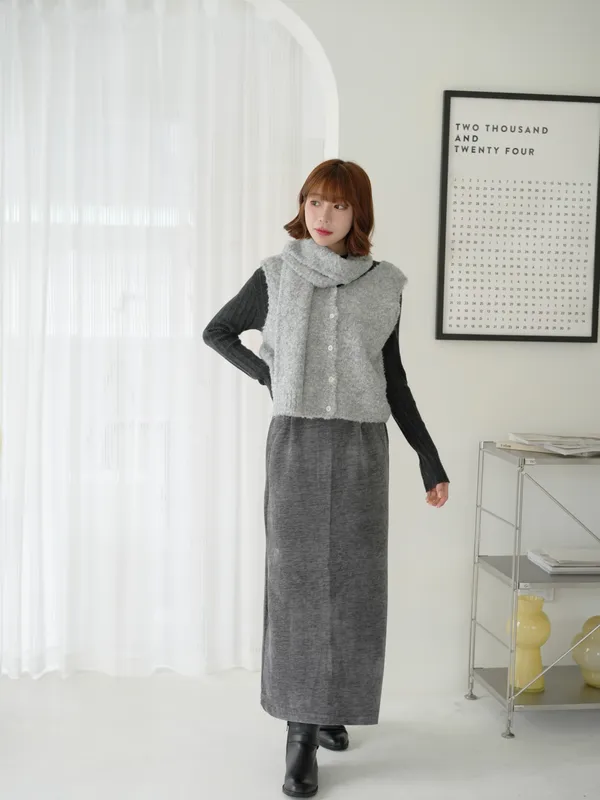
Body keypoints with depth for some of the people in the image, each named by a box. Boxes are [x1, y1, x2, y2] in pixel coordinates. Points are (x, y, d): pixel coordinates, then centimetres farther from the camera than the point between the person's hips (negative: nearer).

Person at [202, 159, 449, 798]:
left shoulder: (383, 285, 6)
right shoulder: (276, 276, 2)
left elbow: (393, 379, 11)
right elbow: (216, 332, 16)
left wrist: (429, 459, 11)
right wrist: (268, 375, 2)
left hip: (362, 446, 2)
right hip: (296, 443, -1)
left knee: (352, 584, 5)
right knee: (296, 583, -2)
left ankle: (329, 704, 27)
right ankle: (301, 735, 6)